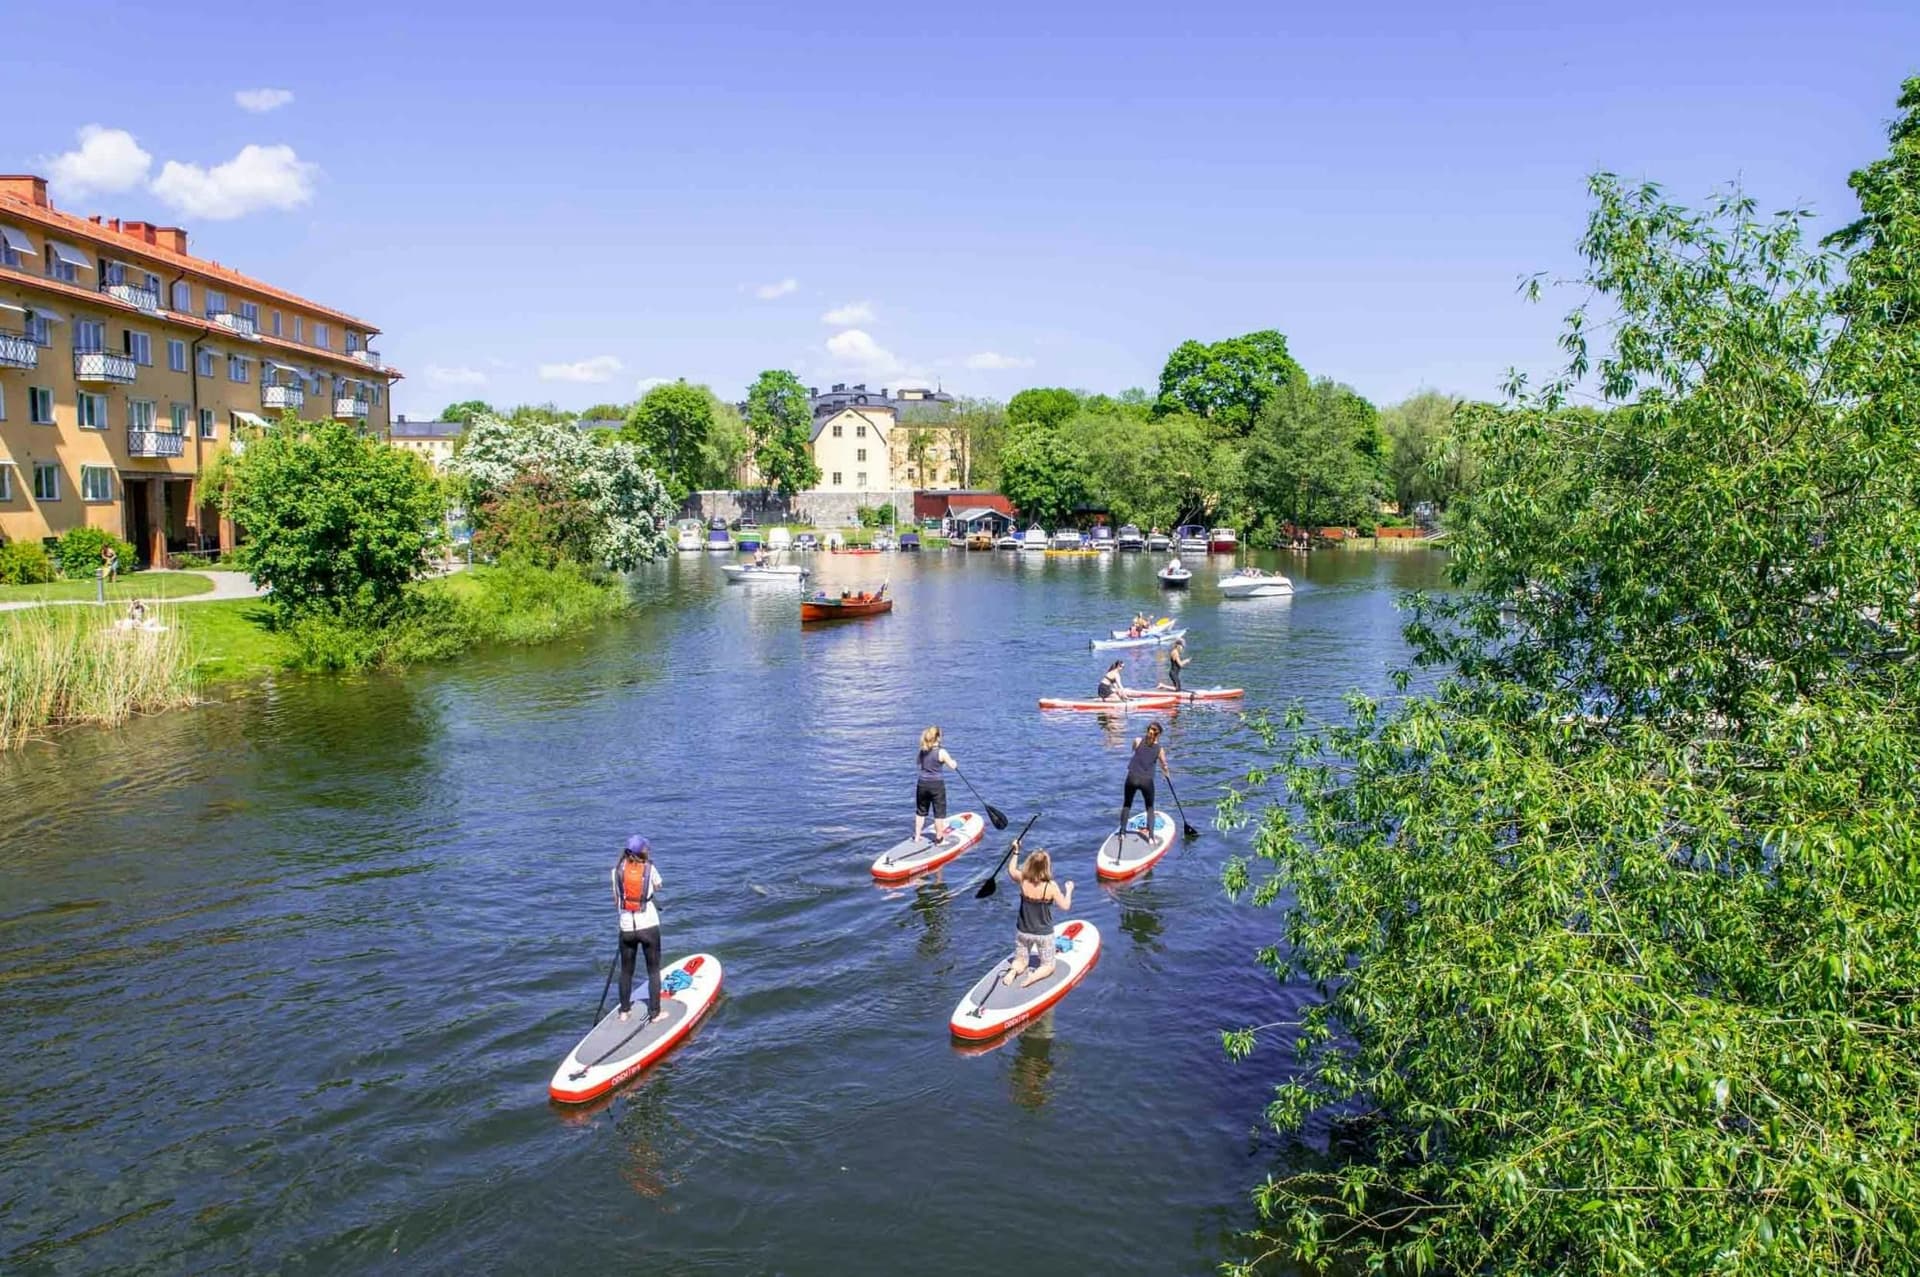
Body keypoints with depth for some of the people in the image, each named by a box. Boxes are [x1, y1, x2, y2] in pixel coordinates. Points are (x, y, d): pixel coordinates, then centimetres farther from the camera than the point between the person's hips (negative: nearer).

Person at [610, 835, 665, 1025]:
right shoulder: (650, 869, -6)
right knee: (653, 971, 9)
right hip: (649, 926, -2)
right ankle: (654, 1013, 12)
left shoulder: (617, 871, -2)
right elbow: (658, 887, 15)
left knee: (626, 971, 18)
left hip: (627, 927, 2)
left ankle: (624, 1012, 26)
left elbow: (616, 901, 3)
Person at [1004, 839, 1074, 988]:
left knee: (1020, 961, 24)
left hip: (1023, 932, 3)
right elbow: (1065, 906, -15)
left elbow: (1011, 870, 6)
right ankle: (1034, 977, -16)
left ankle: (1013, 971, -10)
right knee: (1048, 966, 16)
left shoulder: (1023, 881, -16)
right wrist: (1069, 890, 2)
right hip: (1044, 934, -3)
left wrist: (1016, 851, 17)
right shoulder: (1051, 886, -24)